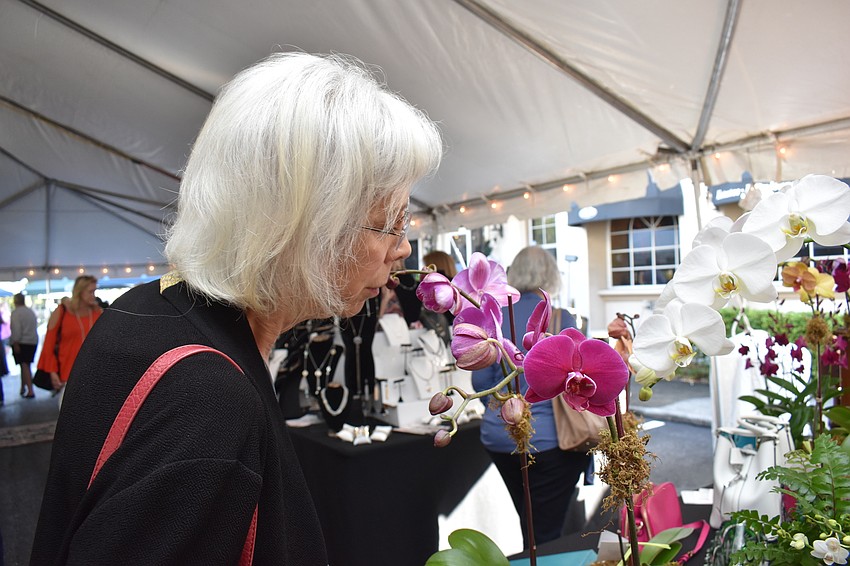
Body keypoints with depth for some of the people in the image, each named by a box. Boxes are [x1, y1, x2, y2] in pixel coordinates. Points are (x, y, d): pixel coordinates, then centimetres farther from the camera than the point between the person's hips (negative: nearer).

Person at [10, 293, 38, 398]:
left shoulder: (16, 313, -11)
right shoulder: (31, 311, 10)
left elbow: (16, 329, -18)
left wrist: (15, 343, -16)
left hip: (22, 342, -6)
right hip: (33, 341, 7)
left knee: (24, 366, -5)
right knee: (26, 365, 17)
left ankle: (30, 391, -11)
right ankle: (23, 388, 27)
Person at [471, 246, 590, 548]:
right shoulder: (559, 319, -11)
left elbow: (481, 381, 2)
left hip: (498, 438, 5)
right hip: (546, 440, -4)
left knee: (529, 530, 22)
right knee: (546, 537, 6)